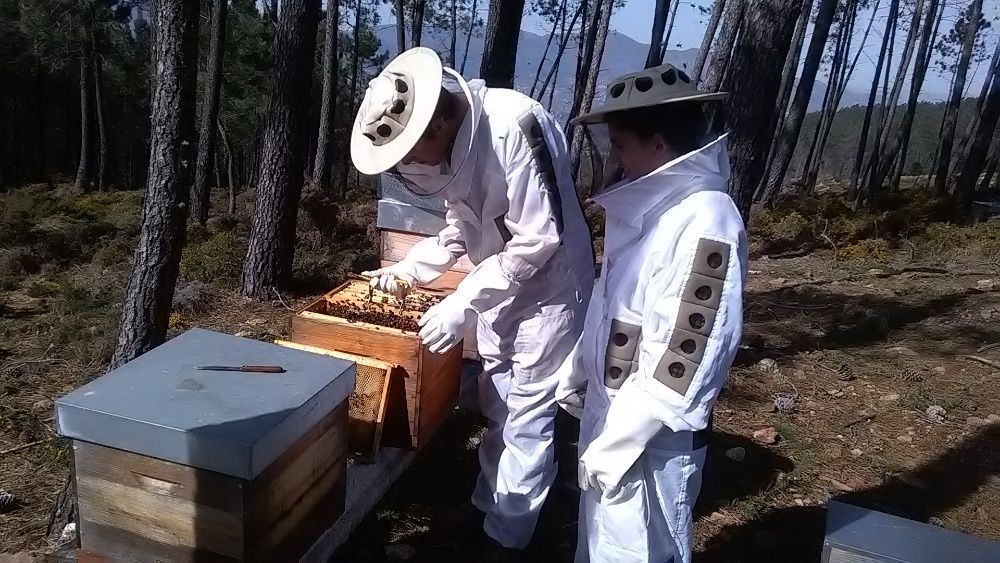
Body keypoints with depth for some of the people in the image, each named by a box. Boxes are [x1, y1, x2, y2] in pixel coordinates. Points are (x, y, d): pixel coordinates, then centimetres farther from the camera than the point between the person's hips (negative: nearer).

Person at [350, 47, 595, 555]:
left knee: (525, 421, 4)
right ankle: (486, 503, 39)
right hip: (502, 291, 8)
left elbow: (538, 238, -28)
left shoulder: (516, 127, -28)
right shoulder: (456, 144, -2)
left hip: (546, 294, -8)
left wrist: (462, 304, -26)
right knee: (497, 409, 20)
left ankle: (507, 534, 22)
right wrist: (408, 270, 4)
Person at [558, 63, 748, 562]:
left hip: (651, 439, -8)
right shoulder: (651, 207, 6)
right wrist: (575, 374, 20)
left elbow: (687, 350, -26)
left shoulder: (706, 220, -23)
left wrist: (615, 444, -22)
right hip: (611, 413, 9)